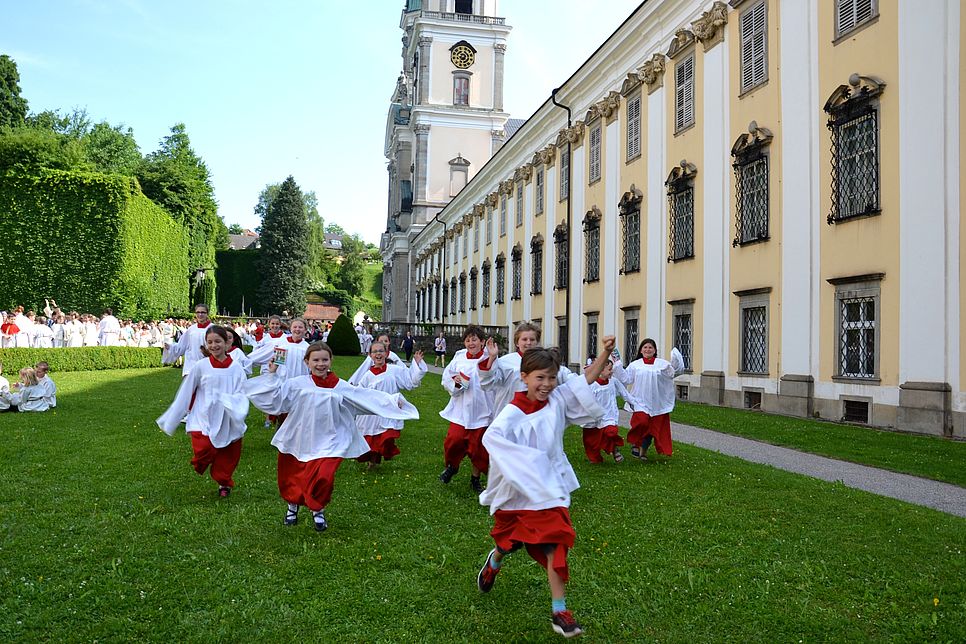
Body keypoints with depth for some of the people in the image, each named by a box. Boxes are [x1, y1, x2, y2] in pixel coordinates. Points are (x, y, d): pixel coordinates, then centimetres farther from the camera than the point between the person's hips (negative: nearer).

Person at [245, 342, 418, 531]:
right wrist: (272, 376, -3)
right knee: (292, 478, 12)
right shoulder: (297, 384, -3)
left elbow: (368, 397, 0)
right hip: (298, 441, 2)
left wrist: (393, 401, -4)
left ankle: (318, 510, 13)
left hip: (327, 443, -1)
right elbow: (275, 398, 3)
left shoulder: (341, 387, -2)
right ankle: (292, 505, 46)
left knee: (323, 477, -18)